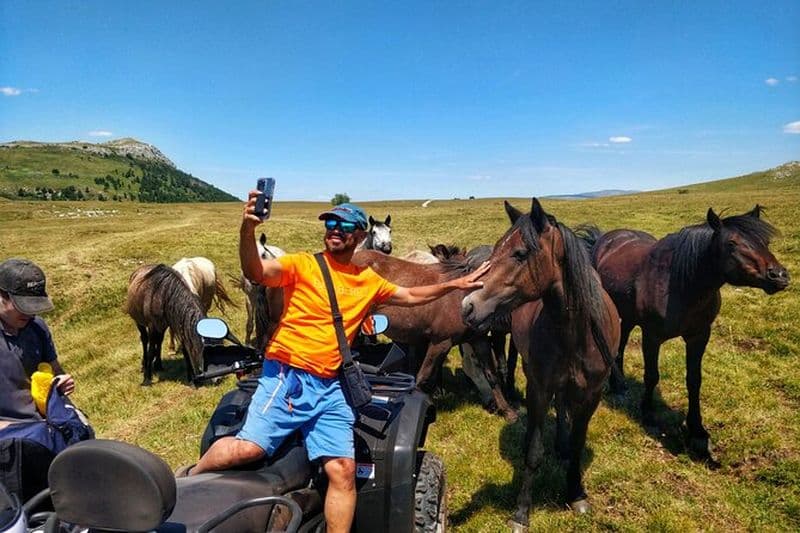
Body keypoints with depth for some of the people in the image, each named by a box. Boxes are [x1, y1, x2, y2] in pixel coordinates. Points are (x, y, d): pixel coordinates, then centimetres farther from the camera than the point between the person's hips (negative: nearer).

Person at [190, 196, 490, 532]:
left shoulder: (368, 280, 14)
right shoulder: (302, 265, -1)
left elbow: (411, 296, 27)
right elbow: (256, 272, -18)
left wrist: (456, 284, 24)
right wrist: (248, 230, -36)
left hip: (330, 387, 5)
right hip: (287, 375, -4)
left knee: (343, 470, -2)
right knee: (249, 448, -18)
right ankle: (188, 478, 13)